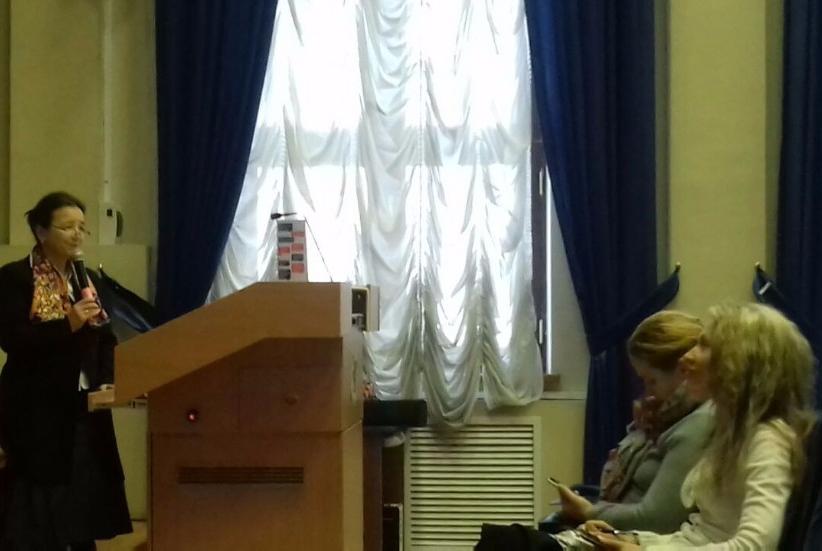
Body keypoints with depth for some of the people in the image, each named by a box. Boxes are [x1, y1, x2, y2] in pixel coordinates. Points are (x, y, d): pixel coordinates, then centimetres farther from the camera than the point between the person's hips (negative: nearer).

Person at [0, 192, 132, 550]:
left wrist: (107, 381, -4)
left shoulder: (87, 279, 15)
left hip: (84, 409, 6)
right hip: (36, 411, -6)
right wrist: (67, 324, -25)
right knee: (38, 507, -7)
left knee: (85, 497, 6)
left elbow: (106, 339, 13)